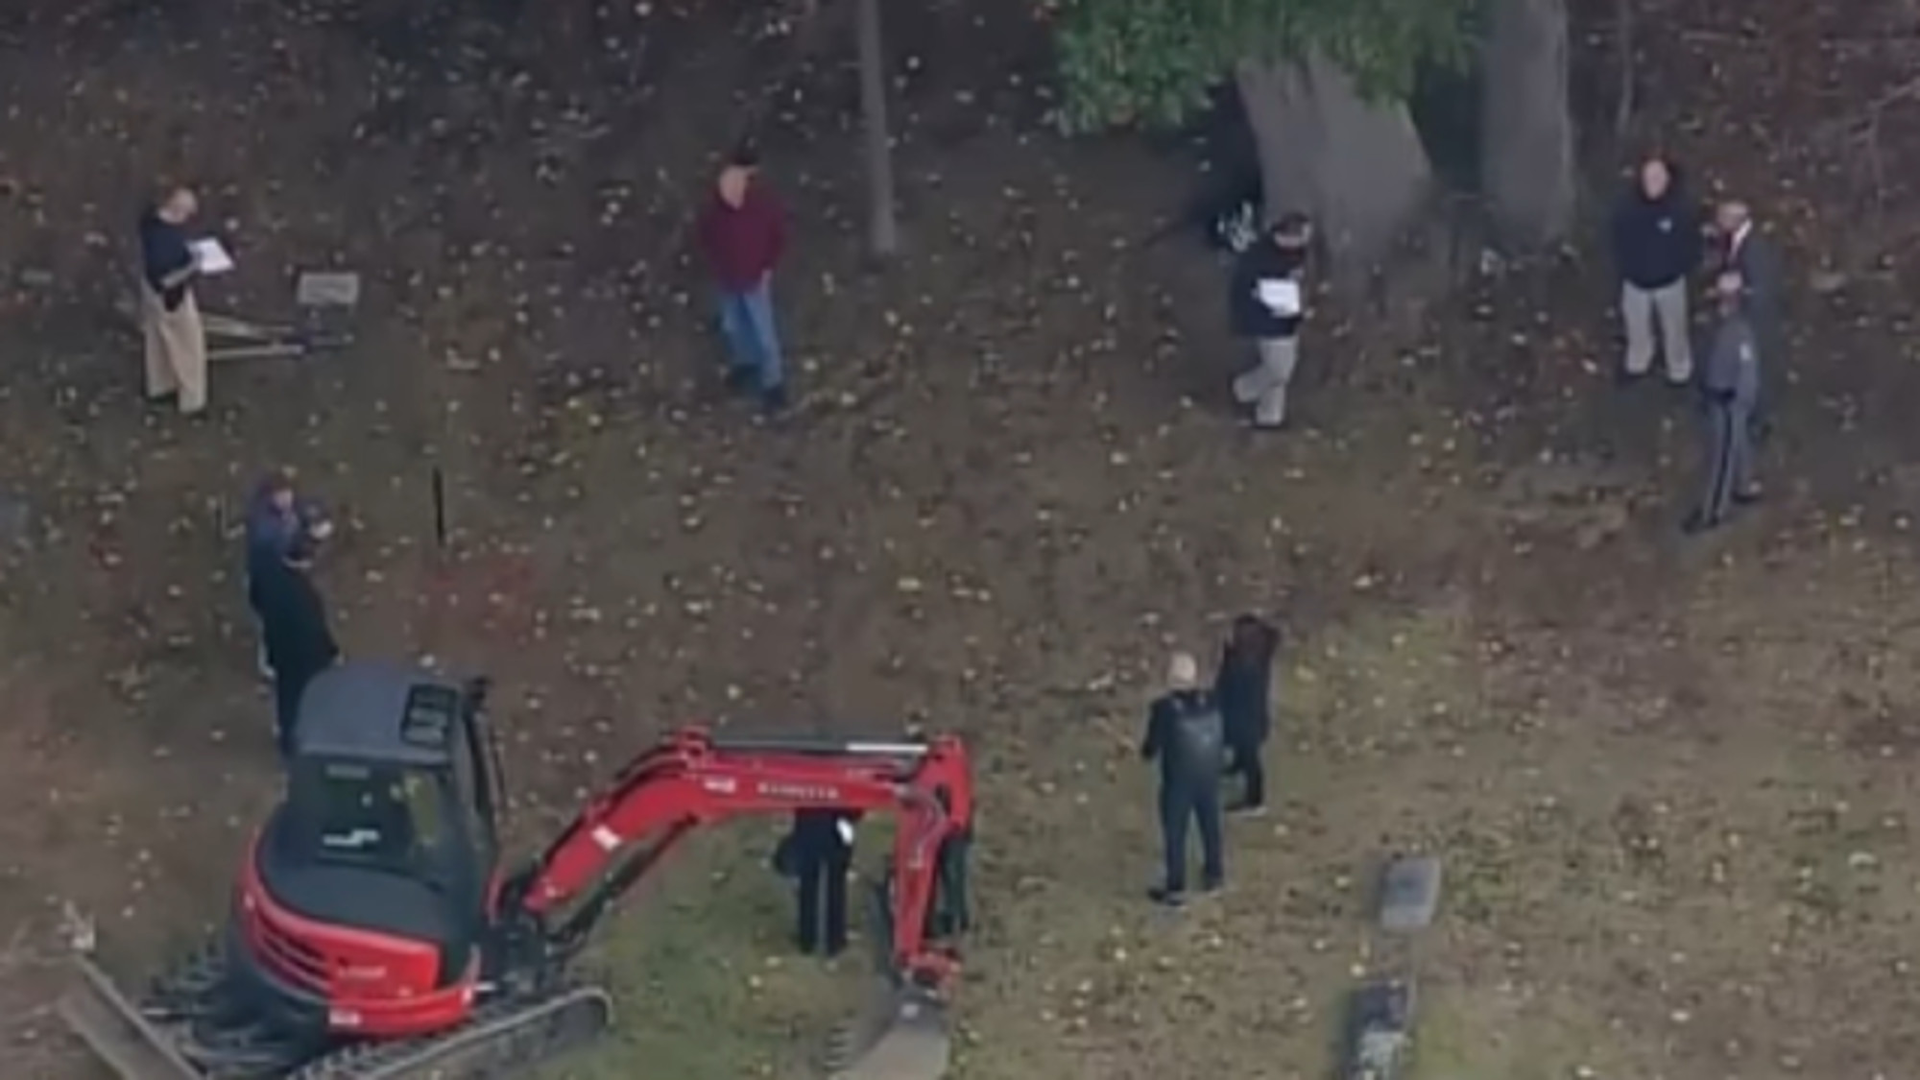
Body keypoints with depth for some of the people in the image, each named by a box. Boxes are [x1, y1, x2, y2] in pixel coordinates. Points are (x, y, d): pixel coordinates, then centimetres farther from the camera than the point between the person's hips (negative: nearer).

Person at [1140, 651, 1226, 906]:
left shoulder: (1163, 709, -25)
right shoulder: (1212, 702, -13)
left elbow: (1151, 749, -16)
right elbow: (1224, 737, -1)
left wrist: (1147, 751, 6)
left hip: (1178, 781, -4)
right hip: (1210, 777, 4)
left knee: (1174, 834, 13)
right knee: (1210, 826, 24)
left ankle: (1176, 888, 23)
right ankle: (1214, 874, 42)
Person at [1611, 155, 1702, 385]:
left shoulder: (1682, 206, -28)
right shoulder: (1628, 204, -25)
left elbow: (1692, 243, -12)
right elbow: (1619, 239, -7)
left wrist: (1684, 270, -6)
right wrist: (1623, 267, -3)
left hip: (1669, 280, -1)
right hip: (1635, 279, 1)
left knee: (1674, 326, 24)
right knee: (1636, 323, 28)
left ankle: (1679, 368, 51)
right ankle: (1637, 361, 58)